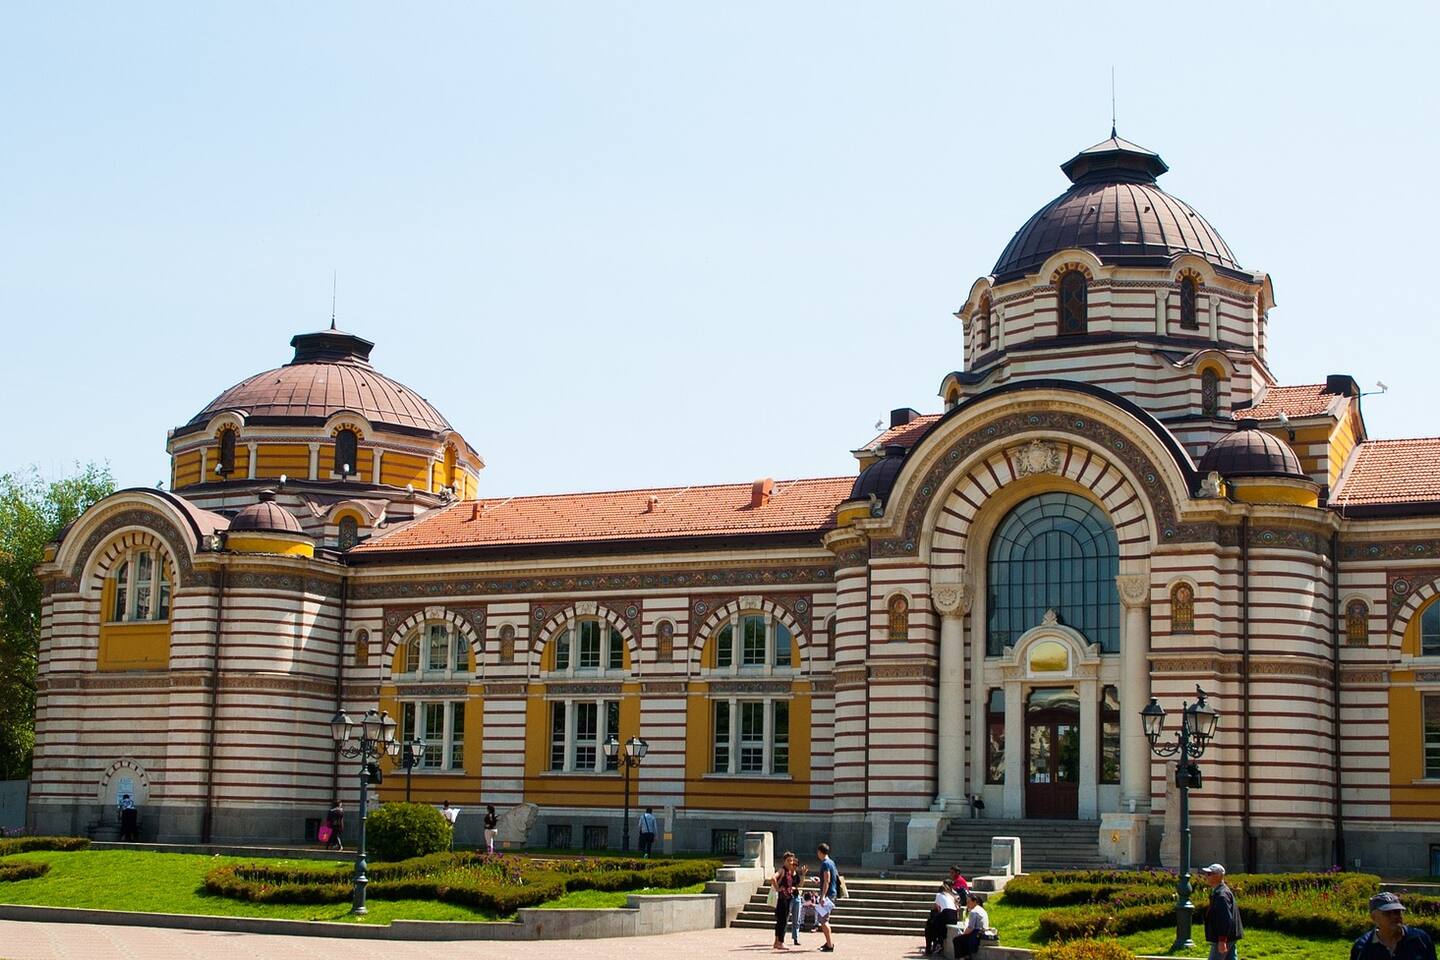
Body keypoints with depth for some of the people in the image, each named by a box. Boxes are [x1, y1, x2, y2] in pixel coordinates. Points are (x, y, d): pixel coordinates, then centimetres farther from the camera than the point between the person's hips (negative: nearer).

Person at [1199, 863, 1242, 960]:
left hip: (1223, 938, -10)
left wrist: (1222, 941, -27)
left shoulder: (1221, 895, -19)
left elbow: (1226, 920, -25)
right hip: (1229, 938, 10)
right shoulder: (1217, 892, 15)